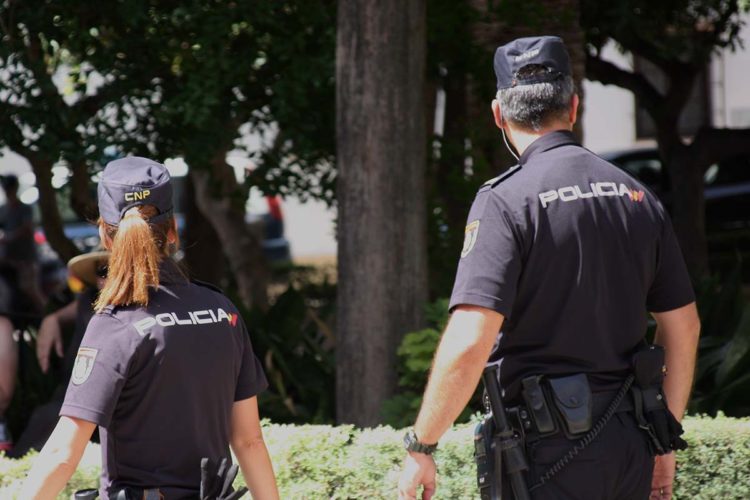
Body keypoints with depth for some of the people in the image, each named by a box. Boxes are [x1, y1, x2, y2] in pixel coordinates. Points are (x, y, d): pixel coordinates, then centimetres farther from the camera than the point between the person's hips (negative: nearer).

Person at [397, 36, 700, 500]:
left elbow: (469, 342, -21)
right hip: (628, 450, 6)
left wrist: (420, 448, -13)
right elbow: (683, 326, 14)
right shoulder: (636, 196, 8)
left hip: (547, 451, -6)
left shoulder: (506, 201, -11)